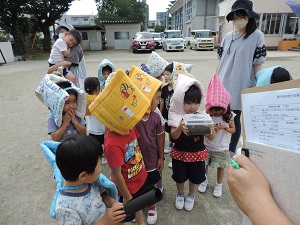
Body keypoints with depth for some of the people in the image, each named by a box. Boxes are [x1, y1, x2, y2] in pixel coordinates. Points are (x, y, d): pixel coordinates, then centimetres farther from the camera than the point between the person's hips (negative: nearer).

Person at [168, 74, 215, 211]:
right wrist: (180, 128, -41)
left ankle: (191, 196, 48)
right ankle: (180, 195, 49)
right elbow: (173, 136, -20)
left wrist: (210, 129, -33)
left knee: (195, 177, 19)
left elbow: (211, 137, -11)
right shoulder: (177, 116, -14)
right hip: (180, 153, 0)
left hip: (197, 153, 1)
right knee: (179, 177, 18)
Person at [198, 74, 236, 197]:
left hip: (221, 148, 0)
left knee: (220, 167, 16)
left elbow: (233, 130, -2)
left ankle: (219, 185, 40)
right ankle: (204, 181, 43)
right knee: (204, 165, 17)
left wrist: (225, 127, -23)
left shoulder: (228, 115, -13)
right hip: (206, 146, 0)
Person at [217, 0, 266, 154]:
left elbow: (258, 64, -6)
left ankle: (231, 151, 24)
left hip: (240, 86, -4)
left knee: (235, 119, 5)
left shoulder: (257, 36, -5)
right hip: (222, 85, 4)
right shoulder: (228, 36, 8)